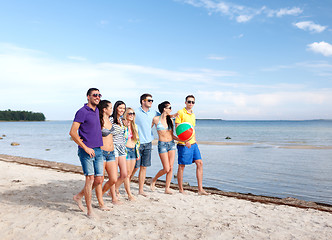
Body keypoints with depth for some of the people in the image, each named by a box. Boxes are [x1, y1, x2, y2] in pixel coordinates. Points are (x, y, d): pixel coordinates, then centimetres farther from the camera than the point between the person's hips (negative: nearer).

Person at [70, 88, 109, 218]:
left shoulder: (97, 111, 14)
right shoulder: (82, 112, -10)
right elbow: (72, 132, -15)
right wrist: (85, 148, -15)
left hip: (98, 150, 8)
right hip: (86, 151, -8)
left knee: (99, 180, 8)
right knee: (90, 179, -6)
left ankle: (78, 196, 28)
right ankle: (89, 210, 5)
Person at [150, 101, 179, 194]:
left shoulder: (170, 120, 8)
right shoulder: (156, 119, -5)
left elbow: (172, 135, 10)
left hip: (171, 144, 5)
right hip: (162, 144, -5)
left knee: (171, 167, 2)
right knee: (166, 169, -7)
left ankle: (167, 188, 13)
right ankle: (154, 180, 20)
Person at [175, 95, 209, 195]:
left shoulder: (193, 114, 16)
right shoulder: (180, 113, -6)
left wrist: (195, 142, 18)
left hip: (193, 143, 7)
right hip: (183, 144, -7)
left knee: (199, 163, 1)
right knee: (181, 166, 2)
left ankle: (200, 189, 5)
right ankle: (181, 189, 14)